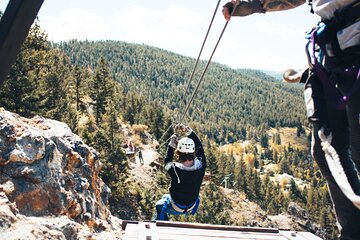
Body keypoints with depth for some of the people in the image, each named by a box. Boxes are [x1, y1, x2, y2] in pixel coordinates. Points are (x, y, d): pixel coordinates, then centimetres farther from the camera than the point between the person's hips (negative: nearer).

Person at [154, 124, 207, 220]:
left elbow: (167, 161, -9)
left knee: (159, 205, 27)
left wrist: (172, 144, -2)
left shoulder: (175, 169, -34)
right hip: (192, 208, 3)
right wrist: (189, 132, -7)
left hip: (176, 208, -3)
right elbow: (199, 147, -9)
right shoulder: (200, 165, -27)